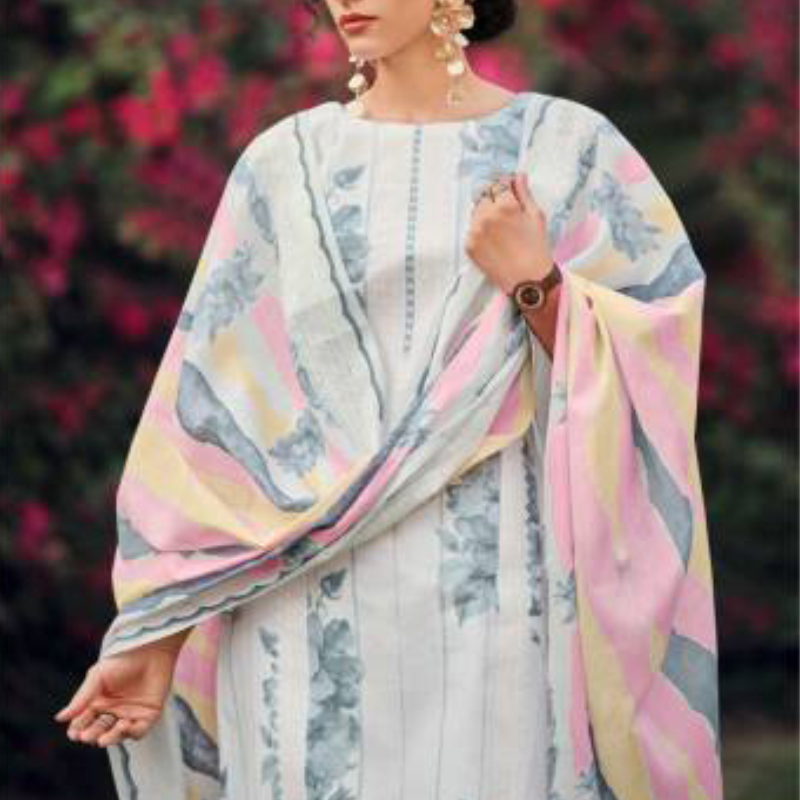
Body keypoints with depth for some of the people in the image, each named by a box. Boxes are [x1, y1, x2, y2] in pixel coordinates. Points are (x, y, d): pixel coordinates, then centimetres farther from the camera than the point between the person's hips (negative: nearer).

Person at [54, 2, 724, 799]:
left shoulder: (567, 148, 5)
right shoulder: (284, 163, 8)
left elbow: (633, 380, 3)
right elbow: (209, 410, 7)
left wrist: (533, 283, -15)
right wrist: (152, 634, 2)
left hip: (499, 604, -1)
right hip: (320, 619, 1)